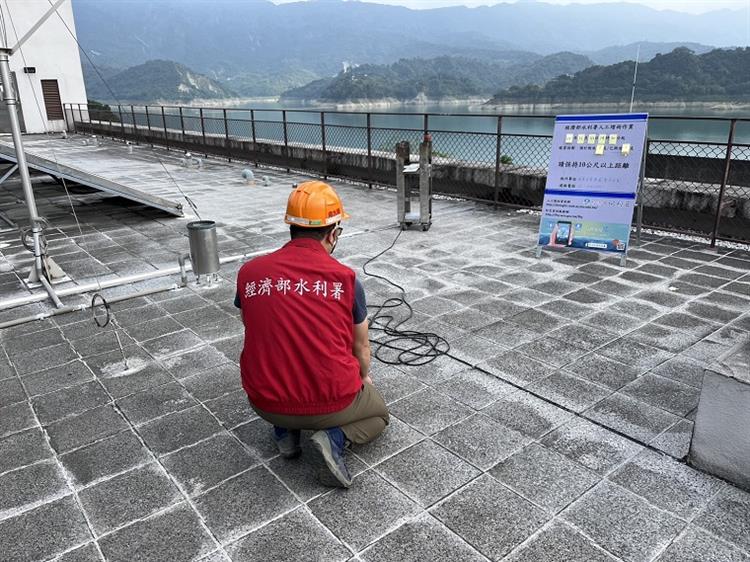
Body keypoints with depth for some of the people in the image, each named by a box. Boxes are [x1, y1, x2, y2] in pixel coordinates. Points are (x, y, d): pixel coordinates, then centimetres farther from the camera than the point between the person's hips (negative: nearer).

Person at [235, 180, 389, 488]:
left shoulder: (249, 273, -2)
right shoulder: (345, 278, -8)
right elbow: (361, 347, 7)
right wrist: (363, 378, 31)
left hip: (265, 404, 3)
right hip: (332, 403, -3)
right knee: (379, 415, 28)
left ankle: (285, 430, 14)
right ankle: (334, 438, -2)